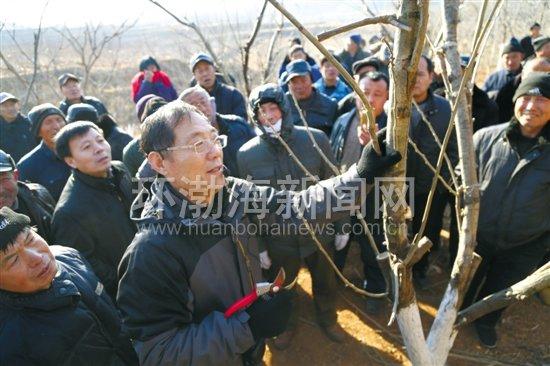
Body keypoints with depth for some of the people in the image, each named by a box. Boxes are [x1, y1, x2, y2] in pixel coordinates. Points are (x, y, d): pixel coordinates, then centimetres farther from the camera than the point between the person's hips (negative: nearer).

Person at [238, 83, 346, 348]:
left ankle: (328, 320, 56)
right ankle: (287, 325, 55)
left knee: (326, 284, 25)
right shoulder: (246, 154, -13)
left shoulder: (316, 139, -13)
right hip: (278, 241, 0)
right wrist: (258, 246, -3)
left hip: (319, 234, 1)